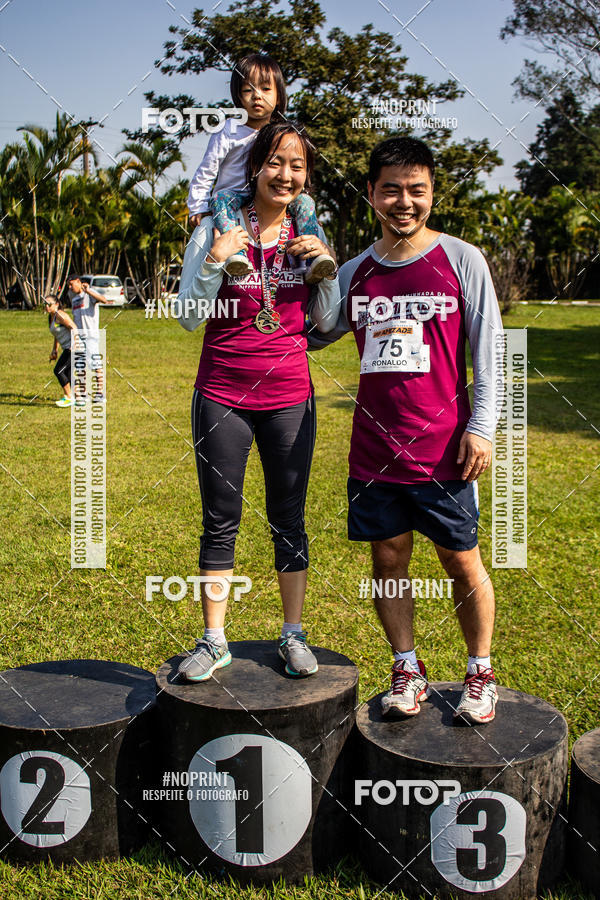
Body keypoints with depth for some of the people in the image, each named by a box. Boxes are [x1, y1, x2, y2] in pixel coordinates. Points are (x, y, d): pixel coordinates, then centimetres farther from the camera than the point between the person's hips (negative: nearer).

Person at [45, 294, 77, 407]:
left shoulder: (60, 315, -12)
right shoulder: (50, 317, 16)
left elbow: (74, 328, -17)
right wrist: (54, 350, 21)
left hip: (73, 347, -9)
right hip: (67, 348, 9)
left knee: (58, 371, -8)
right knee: (68, 374, 10)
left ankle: (68, 397, 2)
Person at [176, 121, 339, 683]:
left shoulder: (308, 233, 6)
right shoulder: (216, 229, -3)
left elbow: (325, 321, 12)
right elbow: (188, 318, -4)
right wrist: (216, 261, -19)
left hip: (289, 398, 2)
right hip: (222, 397, -2)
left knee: (288, 519, 8)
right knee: (220, 521, 5)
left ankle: (293, 636, 21)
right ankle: (213, 641, 17)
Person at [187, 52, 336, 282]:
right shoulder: (229, 132, -1)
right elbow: (206, 172, 0)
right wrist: (198, 208, -4)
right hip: (234, 196, -2)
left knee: (304, 201, -20)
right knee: (220, 199, -34)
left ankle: (312, 260, -34)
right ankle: (235, 253, -56)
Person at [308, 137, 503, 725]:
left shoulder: (461, 260, -1)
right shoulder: (354, 274, 8)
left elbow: (488, 350, -1)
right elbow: (307, 335, 17)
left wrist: (481, 426, -8)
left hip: (442, 448, -3)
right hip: (374, 448, 3)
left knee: (461, 562, 6)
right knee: (388, 559, 9)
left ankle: (480, 673, 23)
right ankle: (407, 670, 25)